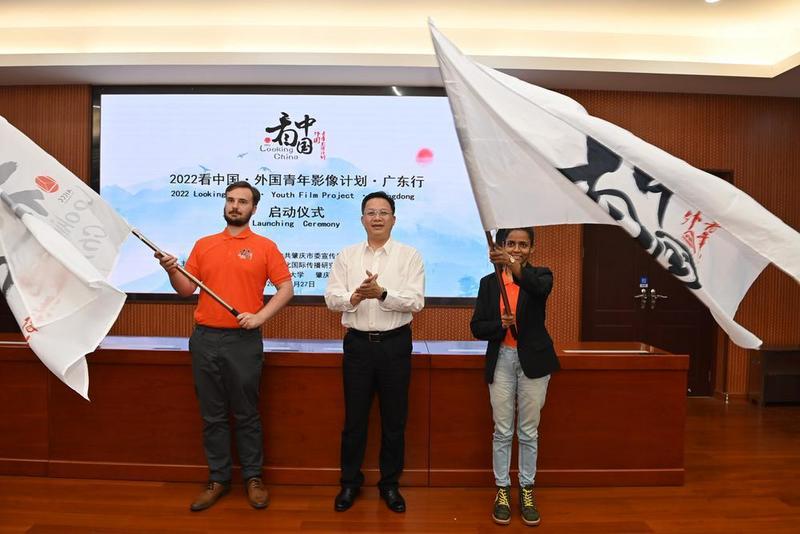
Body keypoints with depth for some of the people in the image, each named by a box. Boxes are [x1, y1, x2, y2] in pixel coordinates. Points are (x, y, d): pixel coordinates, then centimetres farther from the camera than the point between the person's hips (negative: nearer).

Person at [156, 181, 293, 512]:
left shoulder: (265, 247, 1)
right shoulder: (203, 245, 11)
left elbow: (286, 288, -2)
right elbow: (186, 290, 11)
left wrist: (260, 317, -12)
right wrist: (172, 271, -8)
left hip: (244, 341, -3)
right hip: (205, 339, 3)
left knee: (246, 413, 6)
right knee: (212, 414, 10)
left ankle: (253, 478, 20)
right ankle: (218, 479, 23)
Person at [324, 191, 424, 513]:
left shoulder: (409, 256, -1)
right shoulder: (347, 255, 6)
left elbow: (416, 301, -10)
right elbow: (331, 298, -1)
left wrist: (382, 293, -24)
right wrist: (354, 297, -21)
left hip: (395, 344, -1)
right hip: (358, 343, 1)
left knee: (394, 419, 11)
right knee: (354, 418, 12)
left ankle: (390, 483, 29)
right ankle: (350, 482, 30)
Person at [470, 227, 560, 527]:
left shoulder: (540, 276, -2)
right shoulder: (489, 282, 3)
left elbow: (540, 287, -29)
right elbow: (477, 327, 0)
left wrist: (513, 265, -47)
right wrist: (500, 324, -20)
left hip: (533, 360, -1)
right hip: (501, 361, 1)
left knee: (529, 431, 10)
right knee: (502, 431, 8)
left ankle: (527, 490, 25)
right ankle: (502, 490, 22)